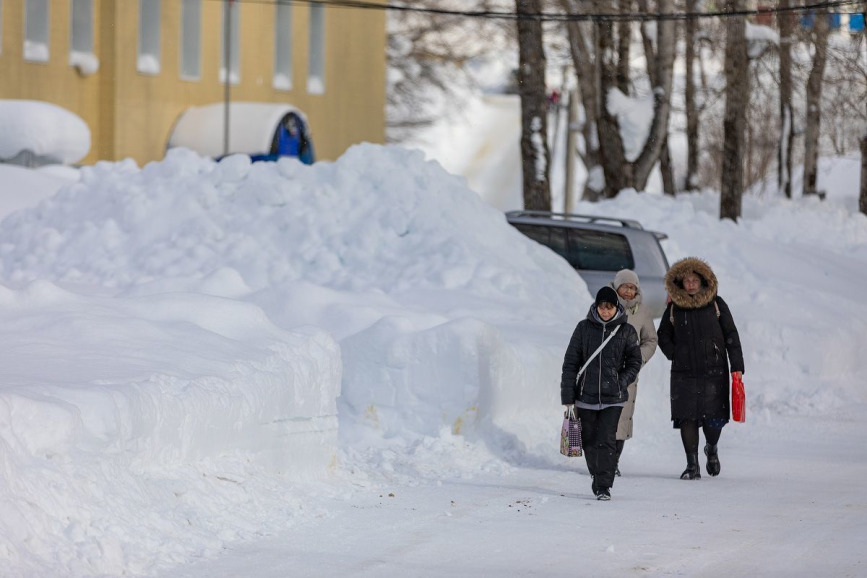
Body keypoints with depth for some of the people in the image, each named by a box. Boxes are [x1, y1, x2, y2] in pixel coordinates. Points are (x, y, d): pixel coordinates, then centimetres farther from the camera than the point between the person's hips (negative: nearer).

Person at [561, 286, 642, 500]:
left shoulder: (626, 331, 1)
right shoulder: (584, 328, 1)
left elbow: (635, 362, 11)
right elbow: (570, 363, 3)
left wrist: (620, 382, -4)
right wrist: (567, 396, -1)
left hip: (613, 398, -2)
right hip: (586, 395, 2)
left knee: (606, 441, -11)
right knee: (589, 441, 9)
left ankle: (604, 486, -7)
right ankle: (596, 477, 29)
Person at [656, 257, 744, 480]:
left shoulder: (716, 304, 3)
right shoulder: (674, 307, 7)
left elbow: (731, 336, 4)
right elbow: (663, 336, 19)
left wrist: (736, 367, -2)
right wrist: (676, 356, 4)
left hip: (714, 370, -1)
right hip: (684, 373, 1)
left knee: (713, 416, -5)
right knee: (687, 417, -6)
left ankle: (712, 448, 27)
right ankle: (692, 465, 0)